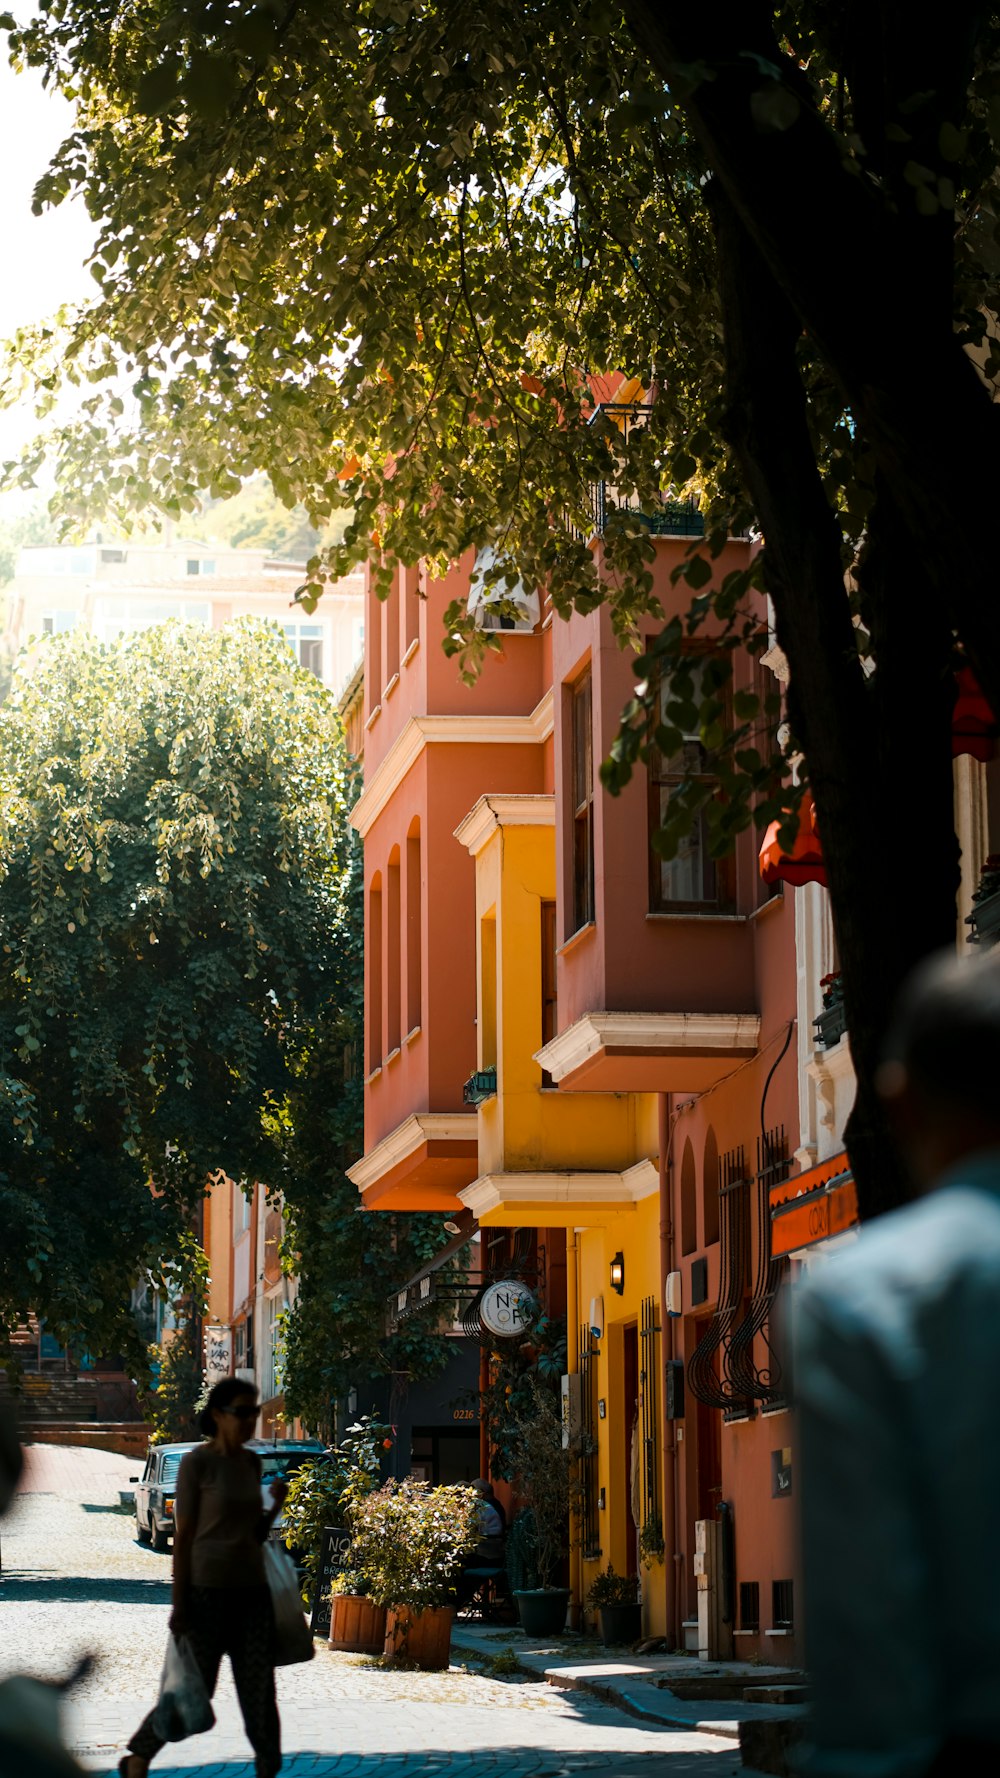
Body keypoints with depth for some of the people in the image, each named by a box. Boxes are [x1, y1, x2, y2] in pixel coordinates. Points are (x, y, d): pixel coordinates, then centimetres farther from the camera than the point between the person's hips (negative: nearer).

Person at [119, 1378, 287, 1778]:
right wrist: (179, 1603, -12)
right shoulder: (197, 1463, -9)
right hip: (208, 1590, -6)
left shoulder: (251, 1462, 9)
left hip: (251, 1590, 6)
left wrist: (276, 1505, -3)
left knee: (260, 1690, 2)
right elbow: (183, 1535, -10)